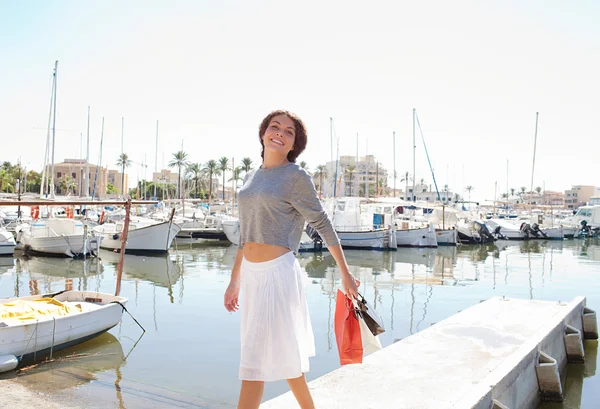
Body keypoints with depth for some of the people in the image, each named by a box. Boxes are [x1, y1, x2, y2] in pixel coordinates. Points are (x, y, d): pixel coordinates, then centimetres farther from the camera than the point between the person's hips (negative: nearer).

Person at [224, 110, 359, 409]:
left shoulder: (296, 177, -8)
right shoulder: (251, 177, 13)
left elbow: (323, 226, -4)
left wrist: (346, 275, -1)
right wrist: (235, 281, 19)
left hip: (278, 273, -7)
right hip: (252, 275, 7)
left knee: (254, 360, -2)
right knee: (284, 355, 18)